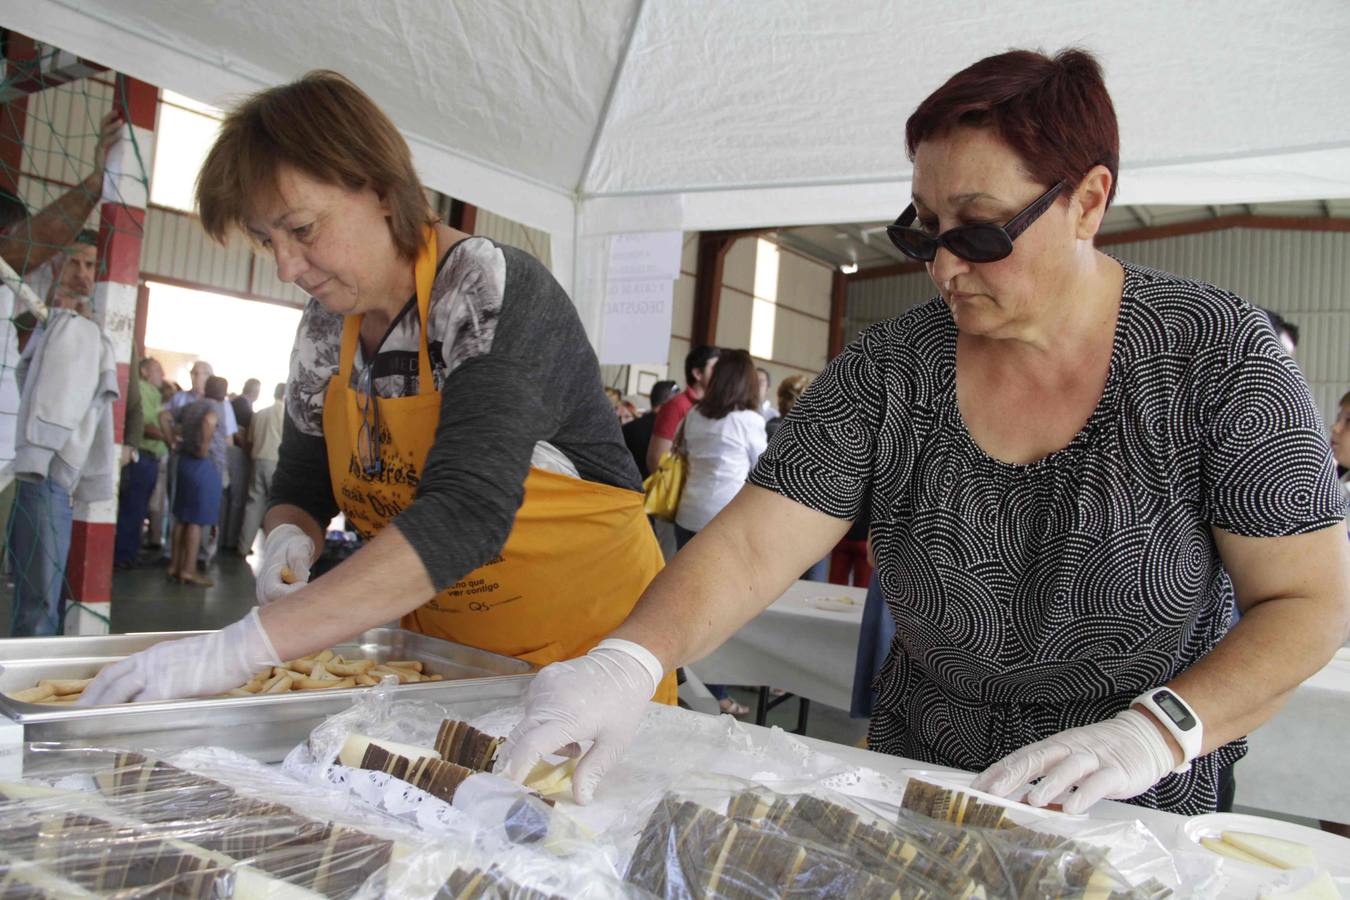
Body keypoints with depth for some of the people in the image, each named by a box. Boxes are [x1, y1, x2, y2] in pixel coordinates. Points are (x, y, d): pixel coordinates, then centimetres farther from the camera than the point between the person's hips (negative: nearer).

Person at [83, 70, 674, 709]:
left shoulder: (492, 293, -22)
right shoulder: (327, 325, -1)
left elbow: (466, 513, -35)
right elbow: (301, 484, 12)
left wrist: (236, 650, -39)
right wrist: (289, 538, -14)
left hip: (586, 638, -5)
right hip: (437, 647, 6)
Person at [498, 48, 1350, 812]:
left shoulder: (1216, 353, -15)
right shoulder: (889, 369, -11)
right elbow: (751, 545, -18)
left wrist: (1159, 729, -27)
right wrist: (631, 661, -36)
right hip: (918, 780, 2)